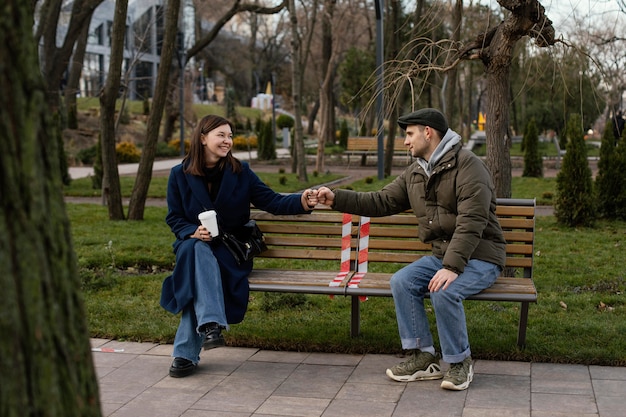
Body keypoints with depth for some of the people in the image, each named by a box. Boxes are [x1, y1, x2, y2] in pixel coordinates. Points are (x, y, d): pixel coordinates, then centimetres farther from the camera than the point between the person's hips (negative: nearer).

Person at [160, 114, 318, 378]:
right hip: (194, 244, 1)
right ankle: (210, 323, -47)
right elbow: (174, 217, 5)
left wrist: (301, 202, -20)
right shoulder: (179, 175, 2)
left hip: (231, 247, 0)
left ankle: (187, 353, -34)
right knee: (199, 251, -38)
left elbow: (271, 201, -2)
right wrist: (193, 232, -16)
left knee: (198, 275, -32)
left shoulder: (240, 172, 3)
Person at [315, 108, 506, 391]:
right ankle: (423, 357, -7)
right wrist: (336, 199, 4)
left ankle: (460, 362, -10)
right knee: (401, 281, -16)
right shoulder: (415, 173, 11)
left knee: (444, 291, -32)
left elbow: (471, 223, -25)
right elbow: (381, 201, 13)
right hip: (442, 255, 7)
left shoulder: (467, 166, -16)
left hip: (480, 257, -7)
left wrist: (452, 267, -33)